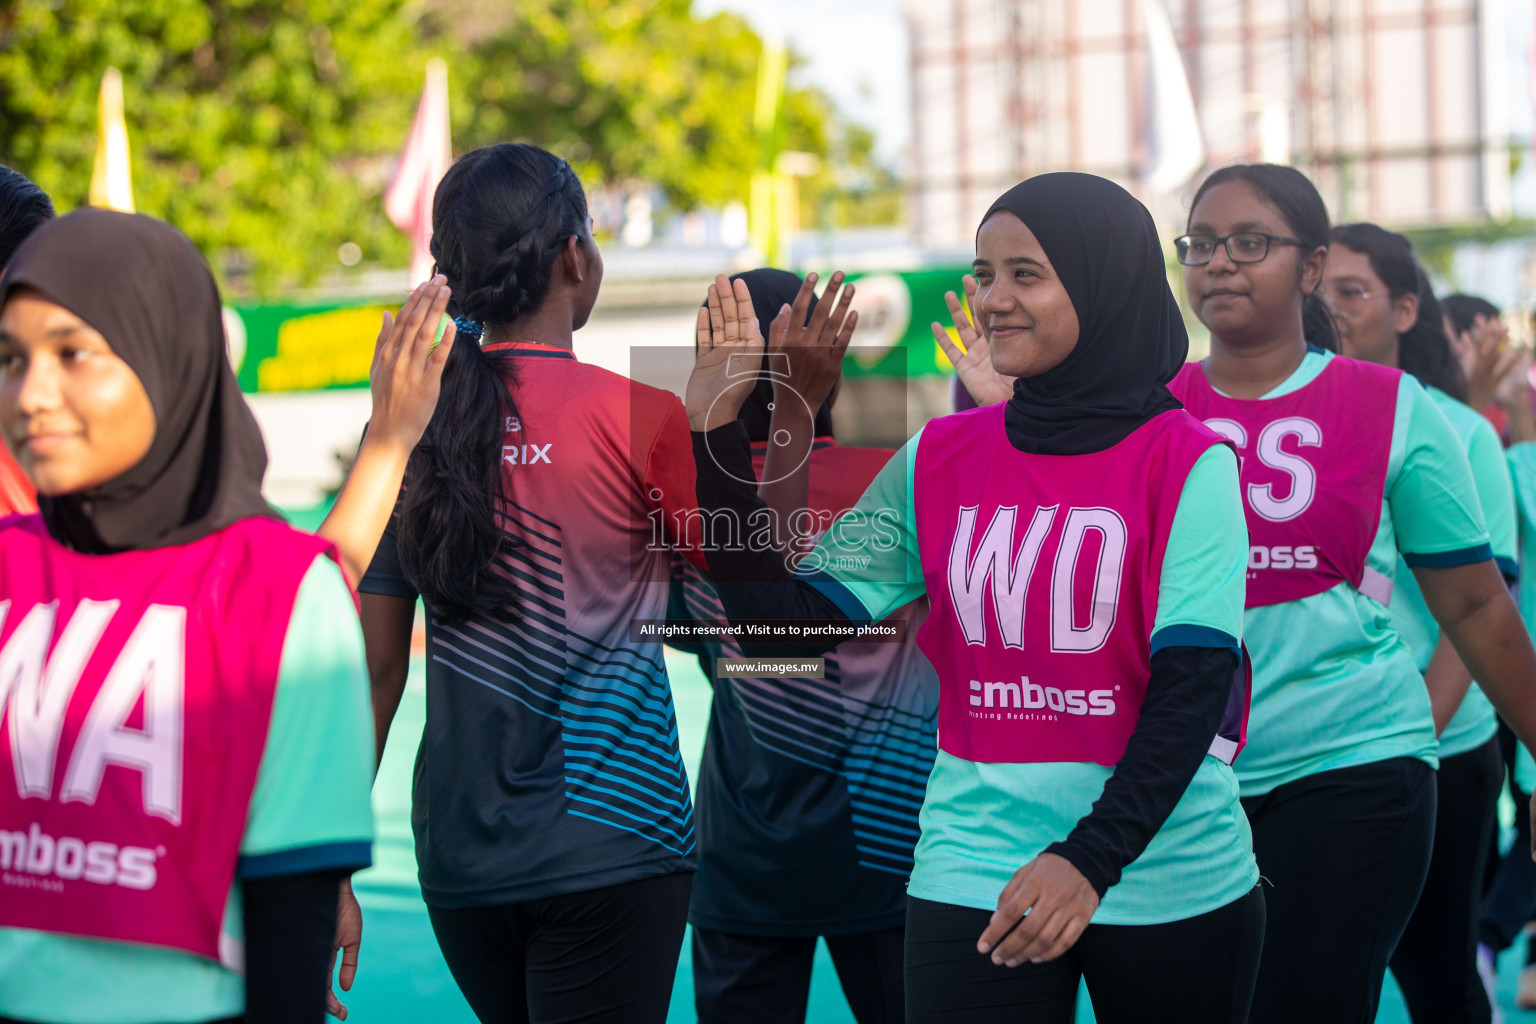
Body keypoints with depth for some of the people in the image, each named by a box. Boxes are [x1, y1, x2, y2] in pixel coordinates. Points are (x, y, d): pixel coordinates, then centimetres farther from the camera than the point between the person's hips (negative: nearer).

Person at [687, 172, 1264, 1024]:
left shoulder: (1188, 466, -6)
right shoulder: (939, 461, 4)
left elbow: (1194, 685, -13)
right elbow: (785, 620, 2)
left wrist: (1093, 858, -24)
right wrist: (716, 437, -4)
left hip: (1169, 882, -2)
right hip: (975, 879, 2)